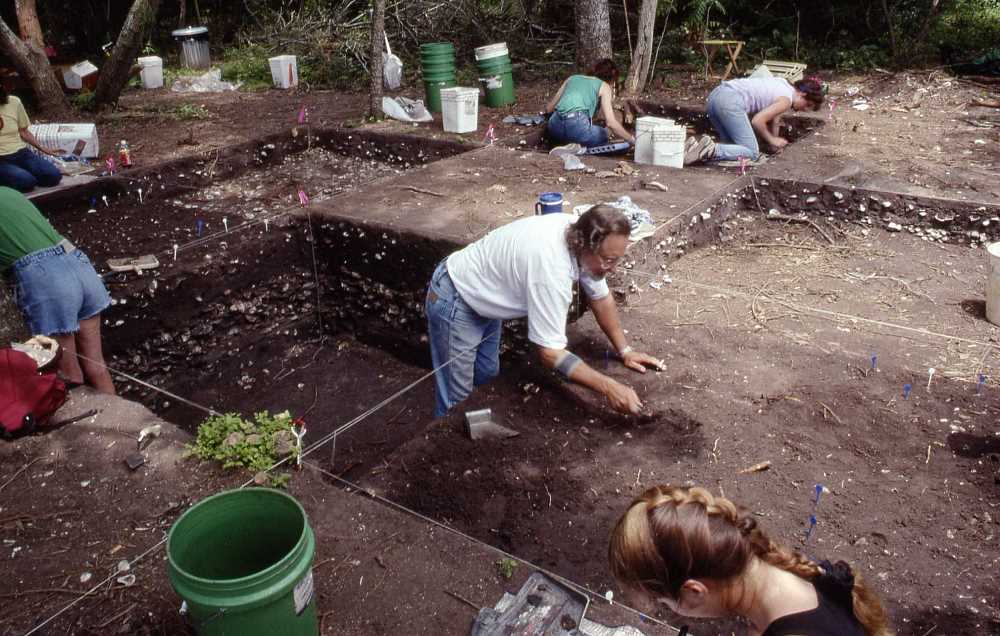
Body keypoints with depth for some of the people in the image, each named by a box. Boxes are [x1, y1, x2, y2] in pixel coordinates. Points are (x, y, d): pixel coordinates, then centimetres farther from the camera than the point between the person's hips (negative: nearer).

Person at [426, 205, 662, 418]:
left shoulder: (580, 234, -14)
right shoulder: (552, 269, -39)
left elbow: (601, 298, 2)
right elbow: (551, 352, -36)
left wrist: (624, 350, -2)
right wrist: (608, 387, -36)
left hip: (483, 296, 9)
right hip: (454, 301, -9)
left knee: (487, 379, 20)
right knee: (458, 400, -3)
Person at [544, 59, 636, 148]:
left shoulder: (572, 78, 28)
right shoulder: (604, 86, 15)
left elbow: (548, 108, 28)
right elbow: (611, 122, 2)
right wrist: (633, 140, 9)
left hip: (555, 126, 5)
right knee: (603, 135, 26)